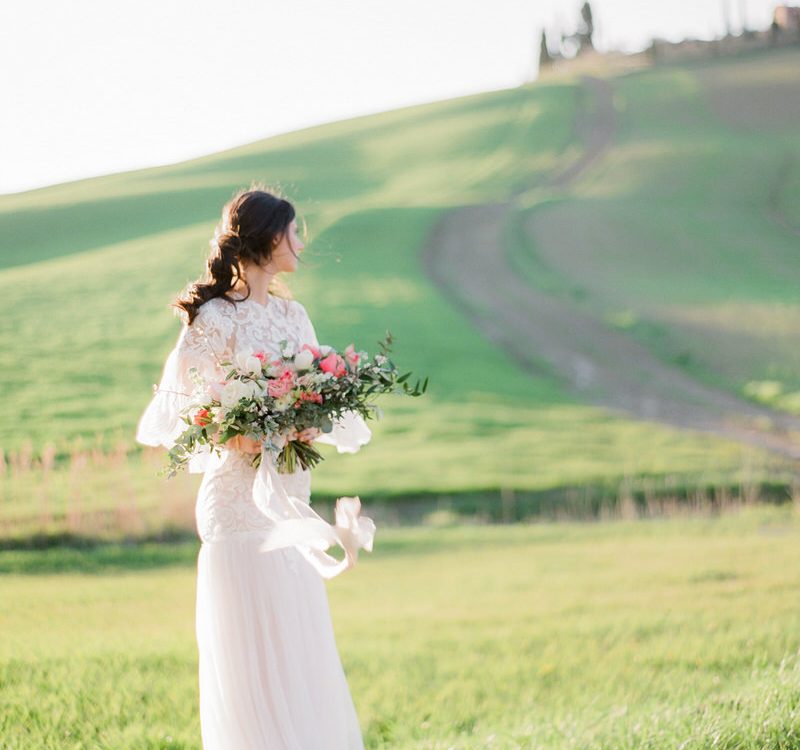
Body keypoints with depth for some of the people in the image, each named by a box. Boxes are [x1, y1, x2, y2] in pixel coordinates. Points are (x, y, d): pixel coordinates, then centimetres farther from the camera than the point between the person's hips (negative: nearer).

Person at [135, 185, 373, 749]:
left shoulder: (293, 315, 13)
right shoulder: (214, 319, -7)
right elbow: (165, 419, -9)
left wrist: (314, 426, -10)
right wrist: (236, 437, -22)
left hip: (292, 504, 7)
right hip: (241, 503, -7)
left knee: (307, 662, 9)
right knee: (255, 668, -4)